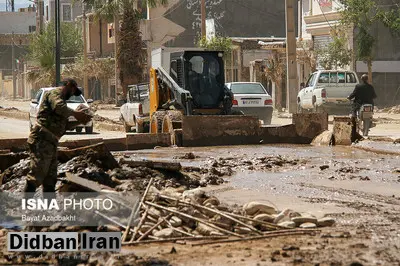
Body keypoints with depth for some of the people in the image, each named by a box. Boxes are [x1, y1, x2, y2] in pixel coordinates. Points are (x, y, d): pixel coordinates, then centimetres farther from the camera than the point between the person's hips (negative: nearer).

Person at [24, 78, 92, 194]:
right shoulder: (55, 93, -2)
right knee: (37, 175, -15)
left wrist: (79, 121, 16)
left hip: (51, 142, 10)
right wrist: (75, 113, -12)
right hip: (42, 140, -10)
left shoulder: (62, 99, 28)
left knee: (50, 178, 13)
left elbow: (64, 125, 29)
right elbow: (59, 107, -25)